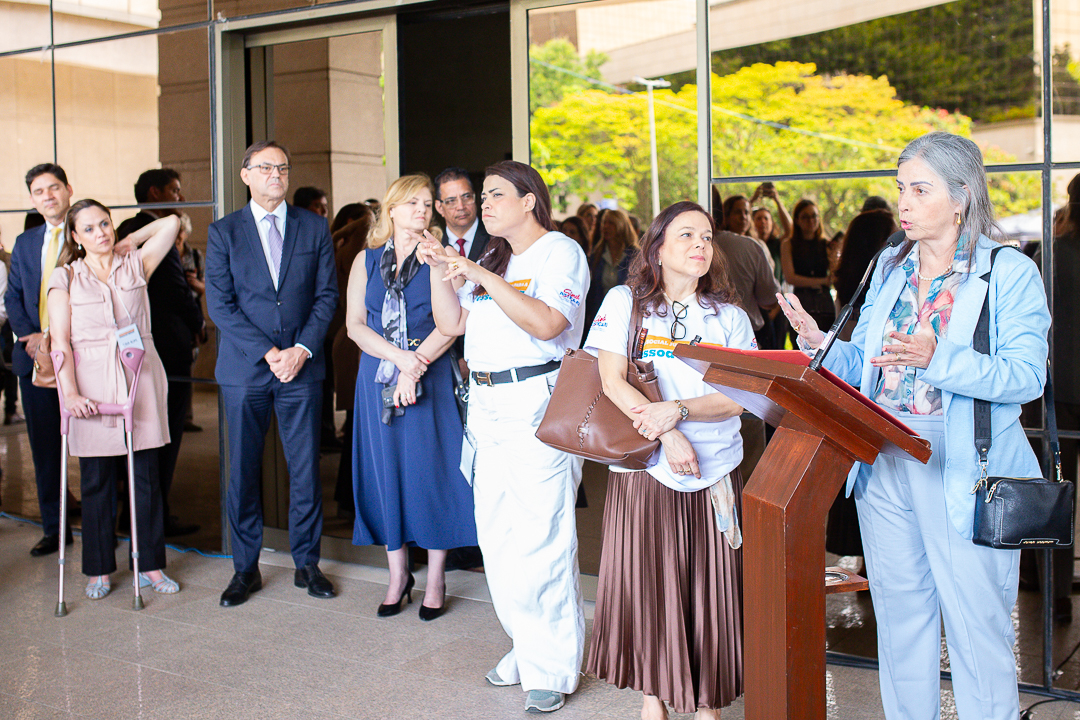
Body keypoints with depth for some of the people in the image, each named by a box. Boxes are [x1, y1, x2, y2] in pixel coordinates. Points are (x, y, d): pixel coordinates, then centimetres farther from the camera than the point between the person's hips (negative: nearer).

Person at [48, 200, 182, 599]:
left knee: (147, 476, 3)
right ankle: (99, 570, 16)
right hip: (92, 389, -1)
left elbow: (171, 222, 9)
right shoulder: (65, 277, 5)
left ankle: (150, 565, 13)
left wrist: (127, 244, 11)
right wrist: (71, 392, -13)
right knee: (97, 480, 4)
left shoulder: (136, 265, 10)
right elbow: (60, 342, -2)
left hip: (140, 381, 1)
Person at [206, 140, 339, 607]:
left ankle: (307, 564, 17)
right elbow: (220, 305, -2)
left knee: (306, 470, 4)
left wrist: (302, 349, -9)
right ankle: (245, 569, 17)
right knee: (242, 472, 4)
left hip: (302, 365, 1)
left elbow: (326, 295, 5)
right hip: (244, 368, -1)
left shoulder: (314, 228, 8)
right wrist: (269, 352, -11)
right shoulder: (223, 232, 4)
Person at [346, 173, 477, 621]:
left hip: (430, 378, -2)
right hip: (377, 377, 3)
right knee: (386, 471, 5)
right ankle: (397, 576, 16)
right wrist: (401, 357, -12)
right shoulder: (366, 261, 10)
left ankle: (435, 580, 10)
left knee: (431, 470, -1)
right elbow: (355, 325, 1)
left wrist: (416, 367, -16)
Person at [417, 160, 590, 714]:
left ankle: (553, 667, 6)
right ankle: (525, 647, 25)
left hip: (538, 402, -8)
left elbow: (547, 323, -19)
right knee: (497, 537, 11)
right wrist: (438, 269, 5)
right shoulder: (494, 259, 21)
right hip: (487, 405, 8)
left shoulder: (560, 252, -3)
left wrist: (481, 276, -19)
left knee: (540, 540, -6)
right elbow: (451, 324, 17)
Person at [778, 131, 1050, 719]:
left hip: (963, 471, -5)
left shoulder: (1010, 273, -7)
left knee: (975, 621, 1)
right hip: (882, 463, 6)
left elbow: (1026, 377, -17)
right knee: (899, 611, 16)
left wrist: (935, 358, -29)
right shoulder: (890, 268, 11)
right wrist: (822, 343, -8)